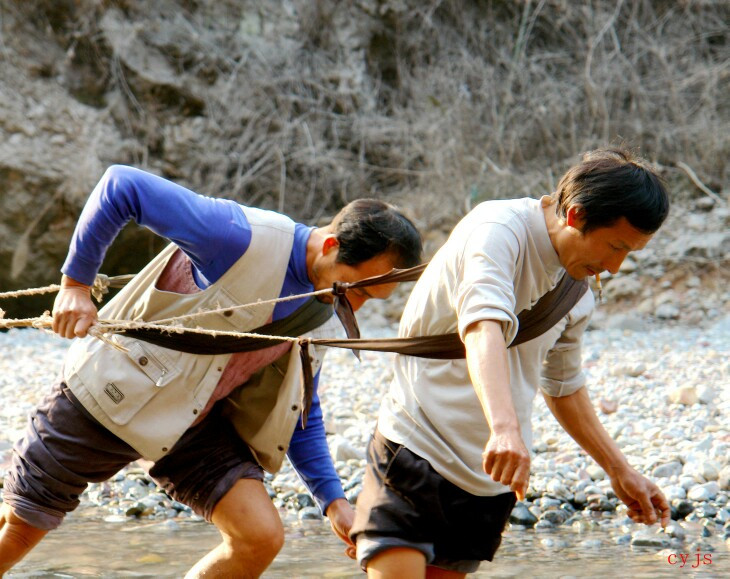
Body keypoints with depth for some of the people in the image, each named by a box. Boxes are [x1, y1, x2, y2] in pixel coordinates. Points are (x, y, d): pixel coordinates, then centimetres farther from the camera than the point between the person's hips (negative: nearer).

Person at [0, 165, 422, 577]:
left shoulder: (321, 314, -2)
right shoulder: (244, 238, -26)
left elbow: (299, 413, 11)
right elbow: (122, 187, -25)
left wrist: (333, 500, 0)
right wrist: (76, 283, -21)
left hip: (196, 427, 6)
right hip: (112, 391, -6)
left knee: (262, 538, -10)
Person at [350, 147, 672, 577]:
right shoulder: (500, 228, -15)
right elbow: (484, 326, -33)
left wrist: (620, 471, 24)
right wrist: (505, 428, -49)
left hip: (489, 478, 7)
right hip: (417, 447, -7)